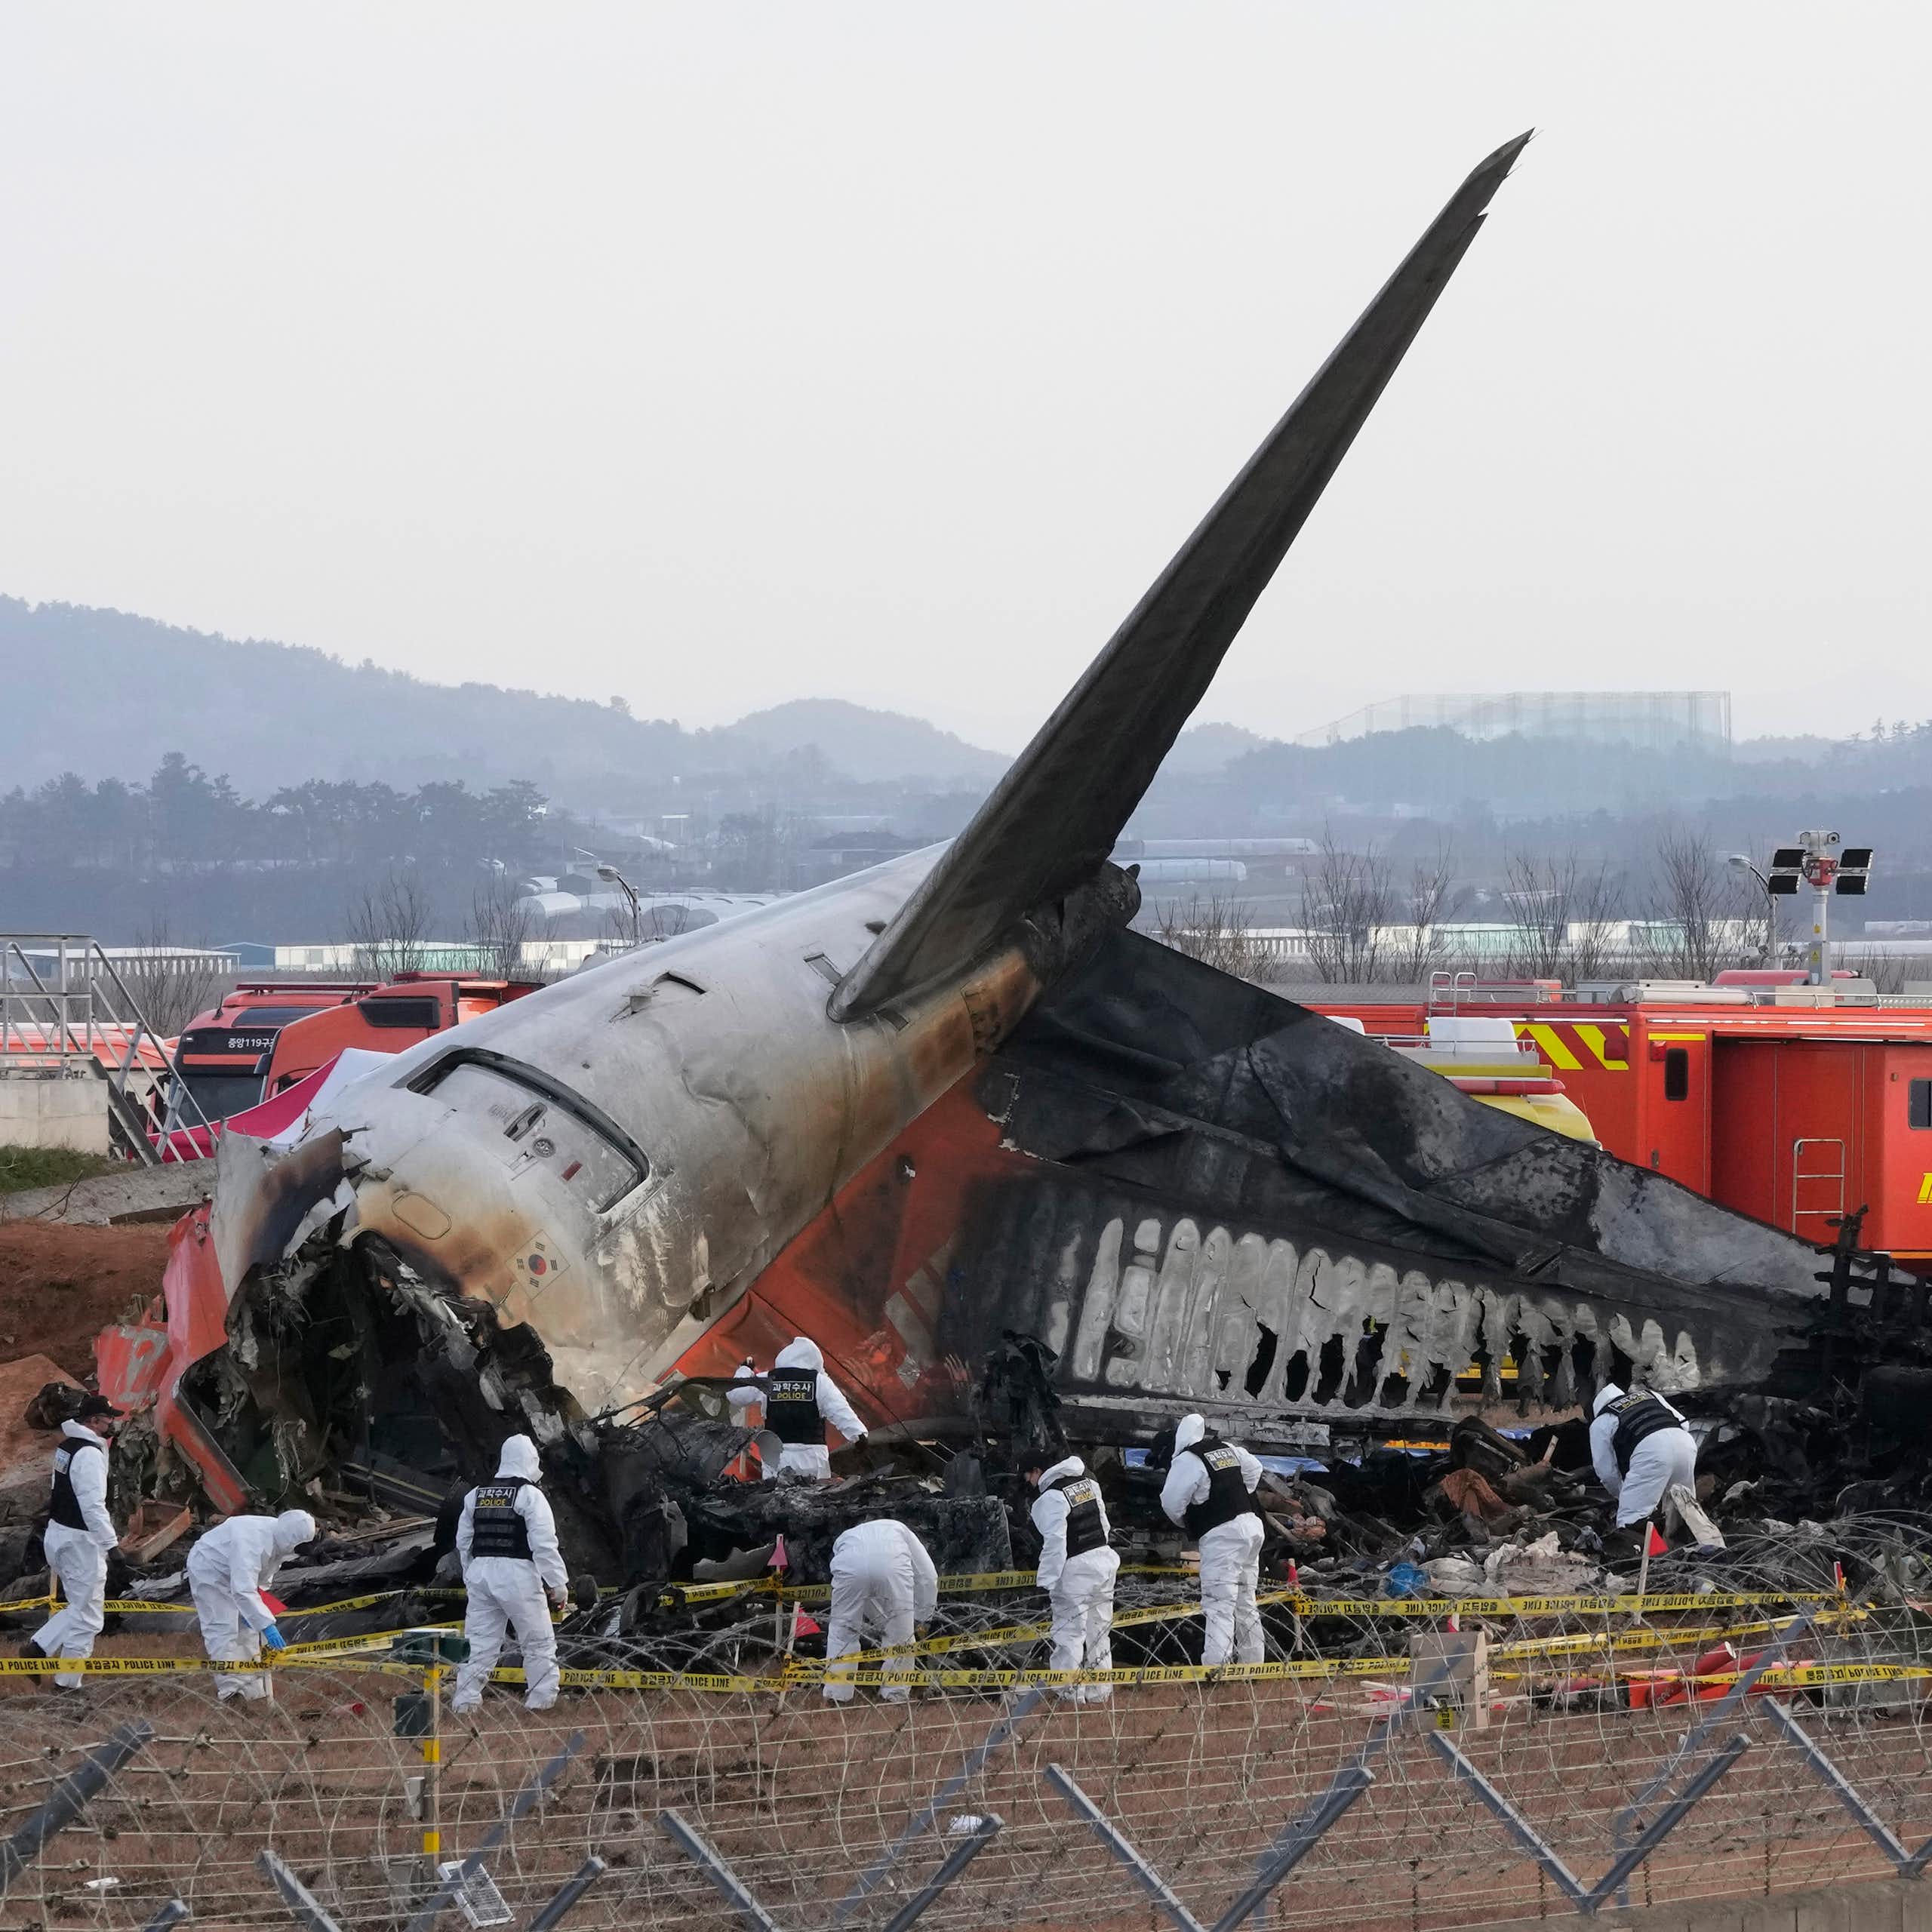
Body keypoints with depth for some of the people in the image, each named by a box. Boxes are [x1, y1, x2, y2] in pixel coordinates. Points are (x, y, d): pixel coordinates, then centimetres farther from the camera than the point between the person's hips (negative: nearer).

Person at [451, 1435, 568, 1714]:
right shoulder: (529, 1495, -7)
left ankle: (465, 1700, 4)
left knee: (480, 1639, 8)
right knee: (539, 1641, 6)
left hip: (480, 1572, 5)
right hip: (517, 1574, -5)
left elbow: (464, 1542, 16)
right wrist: (558, 1585, -8)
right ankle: (540, 1698, 7)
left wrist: (471, 1578, 27)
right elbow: (544, 1544, -12)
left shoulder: (476, 1495, 12)